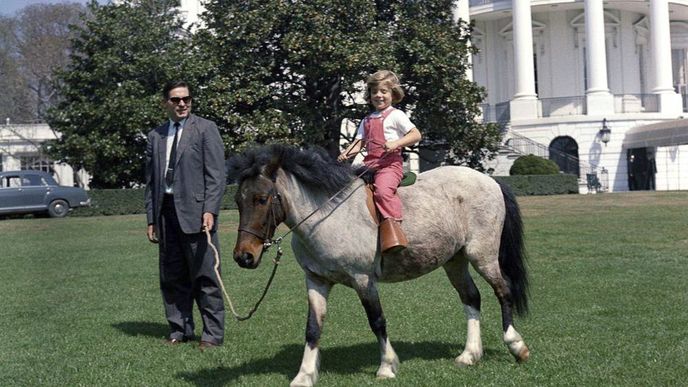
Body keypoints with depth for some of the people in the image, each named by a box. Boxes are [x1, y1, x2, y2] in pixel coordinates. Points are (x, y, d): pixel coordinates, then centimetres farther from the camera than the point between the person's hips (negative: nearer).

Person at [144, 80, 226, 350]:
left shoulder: (205, 129, 1)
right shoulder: (155, 136, 16)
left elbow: (216, 175, -5)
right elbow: (151, 181, 17)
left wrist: (210, 210, -15)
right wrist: (151, 219, 10)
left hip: (195, 211, -5)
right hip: (166, 212, 5)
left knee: (204, 275, -3)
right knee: (172, 277, 9)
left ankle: (213, 333, 4)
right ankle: (180, 329, 19)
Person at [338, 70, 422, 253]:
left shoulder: (396, 115, 4)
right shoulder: (367, 121, 23)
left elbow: (416, 135, -4)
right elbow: (359, 142, 17)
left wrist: (396, 143, -19)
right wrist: (346, 153, -4)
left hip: (390, 163, -7)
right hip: (369, 164, 7)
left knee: (383, 189, -33)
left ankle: (391, 226, -35)